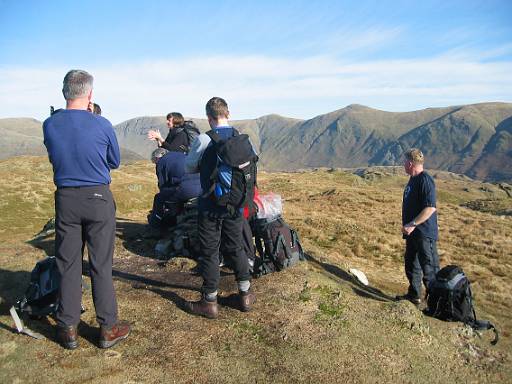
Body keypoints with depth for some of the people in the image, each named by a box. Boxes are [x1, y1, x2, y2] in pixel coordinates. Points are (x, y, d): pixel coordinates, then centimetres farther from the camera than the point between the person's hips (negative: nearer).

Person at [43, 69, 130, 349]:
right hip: (98, 198, -2)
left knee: (67, 265, 12)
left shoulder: (49, 125, -2)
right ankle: (108, 328, 16)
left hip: (65, 199, 3)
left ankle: (68, 329, 22)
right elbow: (115, 162, 3)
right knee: (101, 265, 6)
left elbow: (54, 158, 13)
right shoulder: (101, 125, -11)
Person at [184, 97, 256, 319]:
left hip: (210, 206, -4)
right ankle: (245, 295, 28)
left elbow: (189, 167, -2)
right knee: (235, 247, 19)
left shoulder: (204, 140, -14)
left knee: (209, 252, 7)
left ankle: (209, 303, 18)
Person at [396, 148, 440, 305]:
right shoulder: (413, 180, 11)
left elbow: (430, 208, -25)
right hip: (412, 232, 10)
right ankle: (414, 295, 33)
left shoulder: (425, 180, -19)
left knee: (429, 268, -3)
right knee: (411, 264, 19)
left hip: (424, 233, -10)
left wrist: (412, 224, -24)